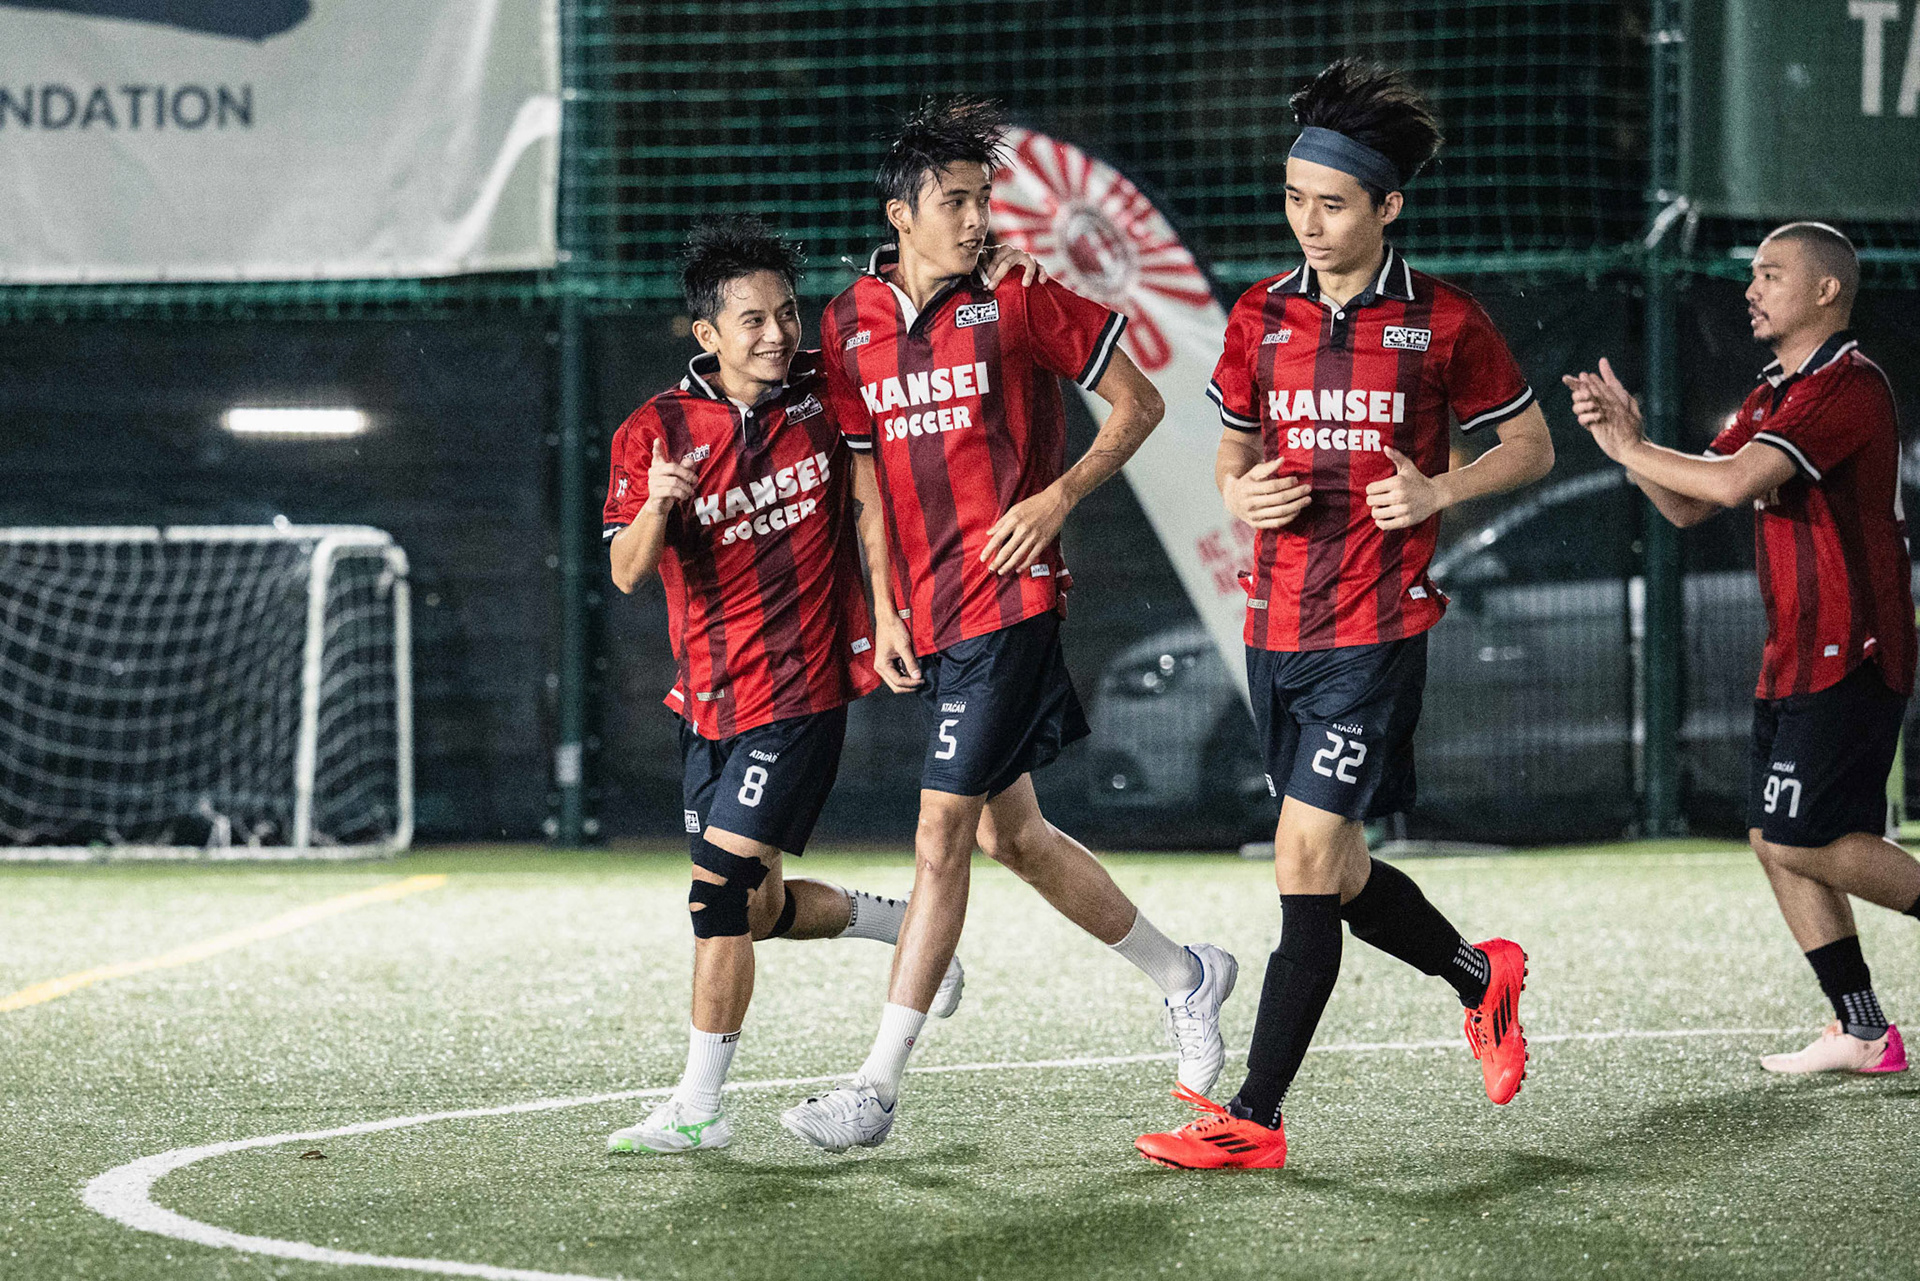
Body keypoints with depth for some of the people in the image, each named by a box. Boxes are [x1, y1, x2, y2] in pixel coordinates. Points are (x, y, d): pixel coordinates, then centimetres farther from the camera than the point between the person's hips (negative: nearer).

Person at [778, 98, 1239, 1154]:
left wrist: (1060, 496, -12)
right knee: (1009, 833, 13)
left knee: (942, 834, -9)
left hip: (1008, 600, -6)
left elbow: (1138, 405, 1)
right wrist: (886, 612, 8)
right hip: (932, 619, 6)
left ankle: (878, 1088, -8)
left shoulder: (1017, 303, -5)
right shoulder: (849, 326, 8)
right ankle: (1185, 974, 33)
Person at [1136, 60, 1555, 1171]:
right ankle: (1482, 975, 40)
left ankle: (1254, 1120, -7)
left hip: (1377, 628, -6)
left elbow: (1533, 444, 6)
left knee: (1305, 861, -11)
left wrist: (1439, 491, -11)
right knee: (1335, 872, 13)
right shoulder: (1261, 317, 8)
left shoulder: (1443, 321, -3)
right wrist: (1241, 494, -3)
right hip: (1278, 624, 6)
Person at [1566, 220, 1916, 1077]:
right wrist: (1627, 438, 0)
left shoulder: (1849, 387, -15)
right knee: (1775, 839, 5)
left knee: (1802, 840, -13)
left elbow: (1734, 483, -26)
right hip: (1795, 660, 10)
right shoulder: (1772, 395, 17)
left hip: (1847, 657, -10)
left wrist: (1631, 449, -13)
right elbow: (1689, 506, 17)